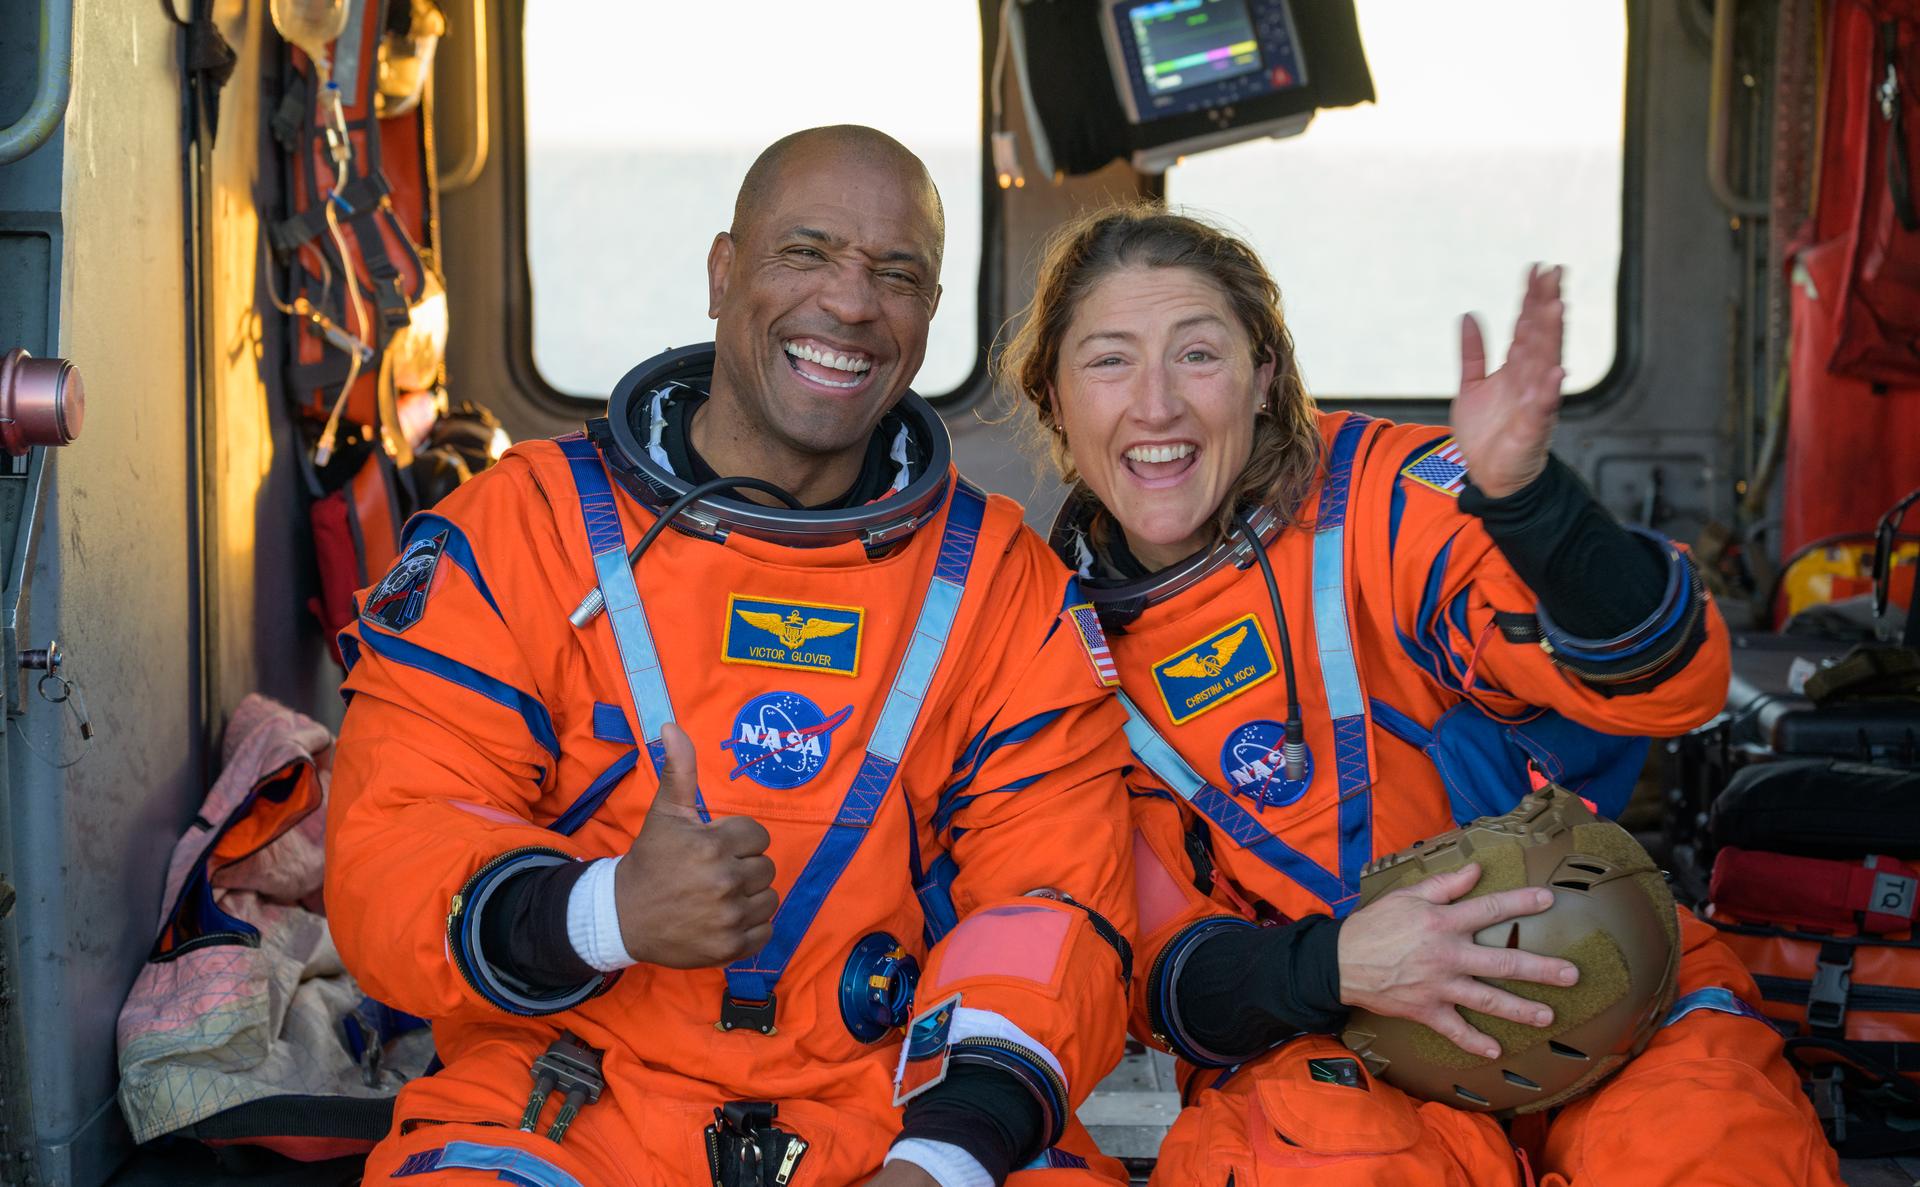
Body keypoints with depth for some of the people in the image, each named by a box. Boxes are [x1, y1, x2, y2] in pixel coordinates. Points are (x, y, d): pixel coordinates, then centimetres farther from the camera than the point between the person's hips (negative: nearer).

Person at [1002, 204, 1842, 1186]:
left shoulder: (1382, 496, -8)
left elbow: (1664, 686, -18)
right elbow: (1151, 962, -2)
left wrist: (1523, 495, -36)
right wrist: (1328, 966, -23)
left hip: (1597, 981, -1)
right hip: (1317, 1037, 1)